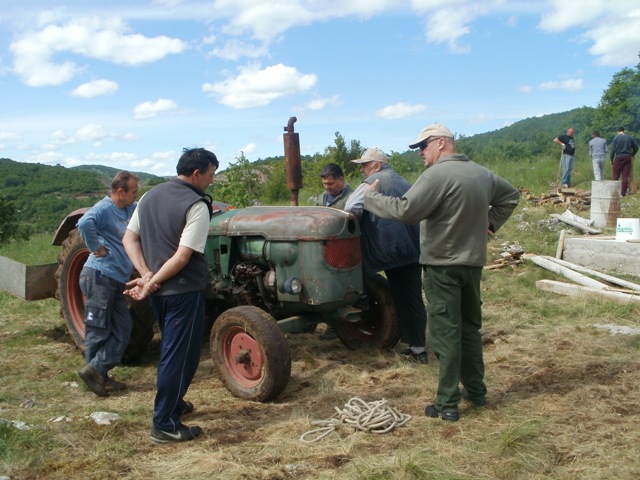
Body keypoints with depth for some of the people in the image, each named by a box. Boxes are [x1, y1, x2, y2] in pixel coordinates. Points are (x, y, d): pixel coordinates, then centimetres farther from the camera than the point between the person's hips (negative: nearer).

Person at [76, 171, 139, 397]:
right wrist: (96, 247, -24)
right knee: (98, 330, 1)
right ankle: (94, 371, 14)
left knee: (122, 330, 9)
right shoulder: (104, 208, -14)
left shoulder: (131, 210, 13)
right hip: (99, 276, -9)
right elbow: (85, 223, -35)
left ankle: (99, 373, 14)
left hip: (116, 280, 9)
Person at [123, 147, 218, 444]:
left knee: (173, 350, 24)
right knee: (180, 355, 2)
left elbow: (129, 239, 5)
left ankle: (173, 402, 37)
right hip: (184, 291, -8)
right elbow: (183, 257, -22)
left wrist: (147, 276, -5)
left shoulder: (150, 196, 8)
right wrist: (152, 282, -14)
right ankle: (165, 425, 8)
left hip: (159, 291, 8)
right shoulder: (196, 206, -16)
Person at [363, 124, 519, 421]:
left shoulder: (437, 175, -17)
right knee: (470, 326, 19)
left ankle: (447, 405, 4)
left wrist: (371, 198, -11)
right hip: (473, 261, 8)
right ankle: (476, 391, 29)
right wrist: (490, 221, 18)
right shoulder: (481, 173, 11)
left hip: (443, 265, -8)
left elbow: (405, 210, -24)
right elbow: (510, 195, 25)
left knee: (446, 332, -2)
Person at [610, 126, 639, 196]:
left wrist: (611, 159, 1)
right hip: (628, 157, 3)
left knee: (615, 175, 2)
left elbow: (613, 149, -6)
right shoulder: (630, 137, 8)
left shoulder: (616, 138, -1)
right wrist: (632, 155, 26)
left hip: (619, 157, -3)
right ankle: (623, 192, 3)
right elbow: (636, 147, 12)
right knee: (625, 176, 3)